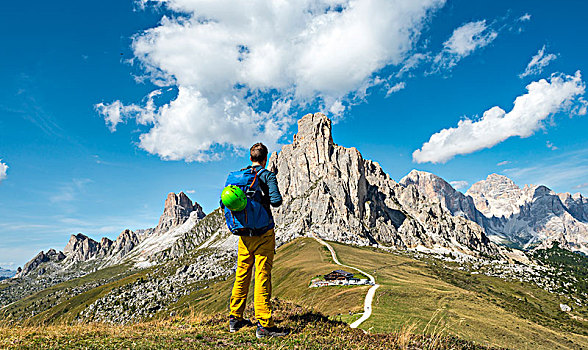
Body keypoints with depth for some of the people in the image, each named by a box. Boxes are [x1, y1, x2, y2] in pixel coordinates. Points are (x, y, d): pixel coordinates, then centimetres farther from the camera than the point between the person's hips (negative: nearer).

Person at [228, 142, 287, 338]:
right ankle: (264, 325, 1)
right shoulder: (268, 175, -6)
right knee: (262, 277, -3)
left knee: (242, 275, 14)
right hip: (263, 232, -5)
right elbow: (276, 200, -16)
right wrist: (265, 199, 5)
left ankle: (235, 318, 25)